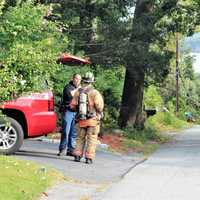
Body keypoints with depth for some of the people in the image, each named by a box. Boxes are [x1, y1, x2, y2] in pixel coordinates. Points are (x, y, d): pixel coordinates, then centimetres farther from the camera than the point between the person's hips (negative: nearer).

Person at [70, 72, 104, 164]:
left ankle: (77, 155, 12)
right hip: (92, 120, -4)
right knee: (91, 139, 3)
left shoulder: (78, 92, 1)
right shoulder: (94, 92, -12)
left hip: (81, 120, 4)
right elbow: (99, 106, -17)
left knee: (80, 138, 16)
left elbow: (73, 105, 5)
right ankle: (89, 157, -1)